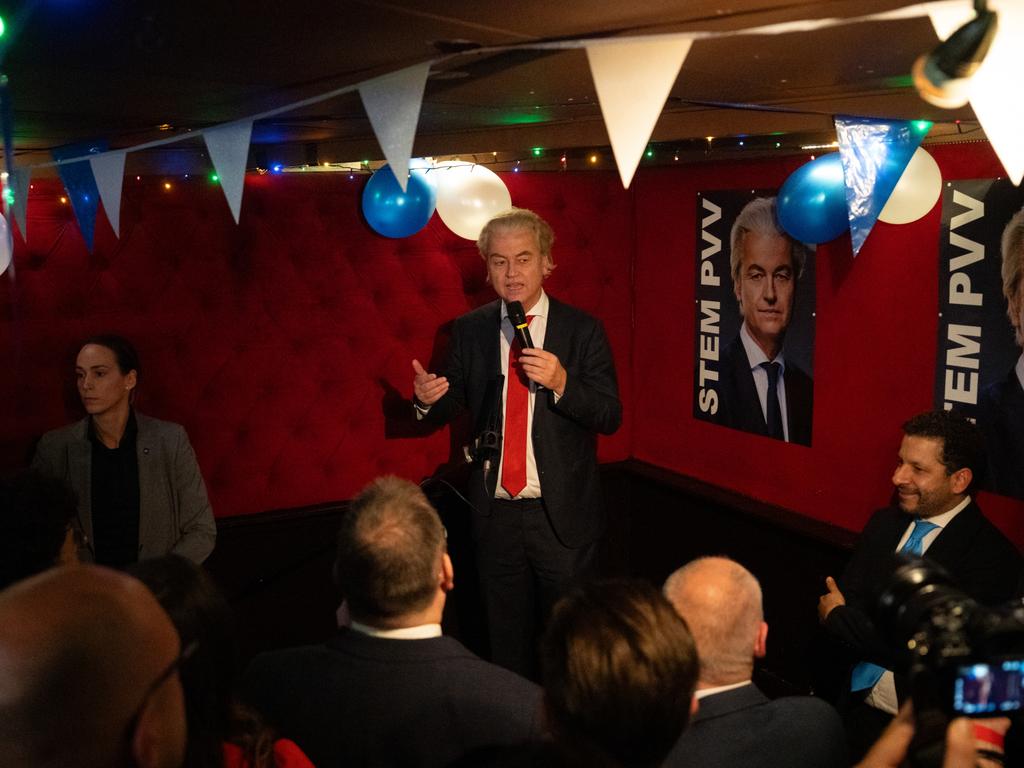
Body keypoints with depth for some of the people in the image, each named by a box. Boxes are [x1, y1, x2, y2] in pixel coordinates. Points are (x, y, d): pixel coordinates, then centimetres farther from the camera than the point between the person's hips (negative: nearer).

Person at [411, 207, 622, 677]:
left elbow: (610, 417, -10)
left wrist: (562, 384, -27)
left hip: (563, 515, -2)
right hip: (495, 514, 3)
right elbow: (450, 407, 6)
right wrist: (427, 399, -17)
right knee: (505, 636, 17)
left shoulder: (582, 330, -6)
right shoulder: (469, 330, 2)